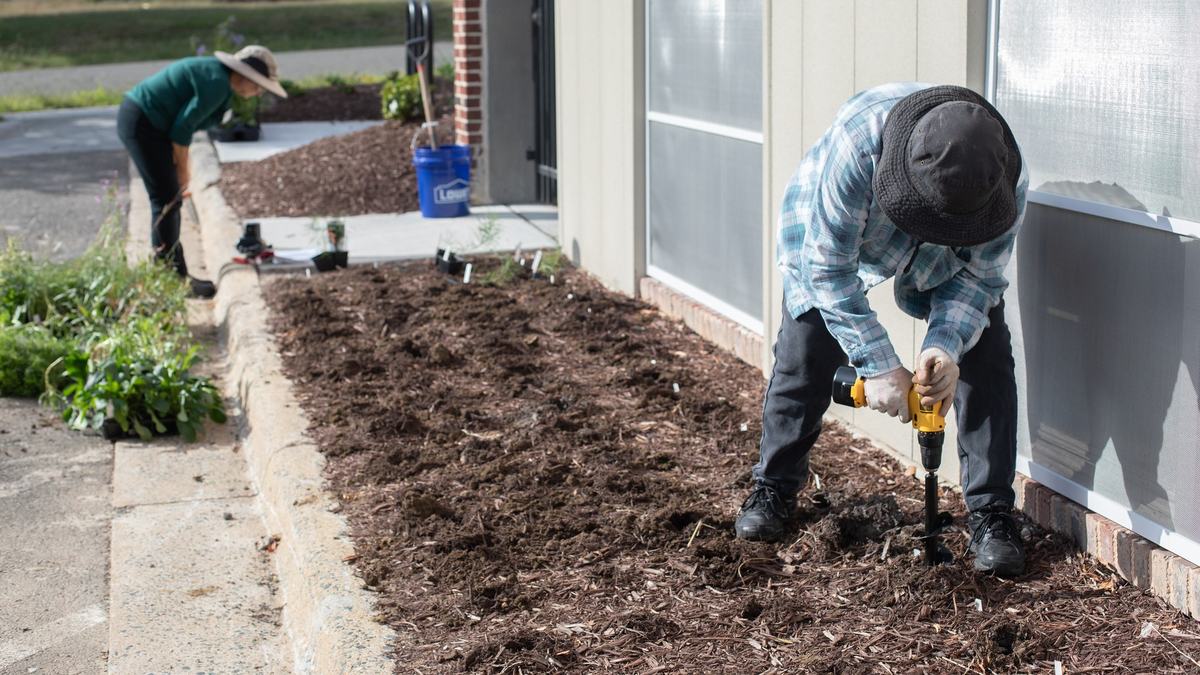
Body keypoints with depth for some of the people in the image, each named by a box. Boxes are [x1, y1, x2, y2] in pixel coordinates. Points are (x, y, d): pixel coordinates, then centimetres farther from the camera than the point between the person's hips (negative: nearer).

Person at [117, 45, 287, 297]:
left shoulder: (216, 76, 12)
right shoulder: (216, 84, -19)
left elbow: (183, 123, 15)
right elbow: (182, 128, -17)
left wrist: (180, 170, 12)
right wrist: (183, 171, -5)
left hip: (142, 122, 10)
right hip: (142, 123, -10)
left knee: (171, 198, 13)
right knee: (167, 200, -7)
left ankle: (173, 270, 20)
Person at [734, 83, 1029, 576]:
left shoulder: (1006, 180, -36)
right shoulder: (859, 144, -46)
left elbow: (979, 276, -20)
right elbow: (829, 267, -36)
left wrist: (945, 347, -39)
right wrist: (878, 366, -37)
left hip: (945, 259, 2)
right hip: (831, 236, -1)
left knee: (985, 356, -12)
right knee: (804, 355, -6)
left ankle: (992, 513, -3)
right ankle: (773, 489, 16)